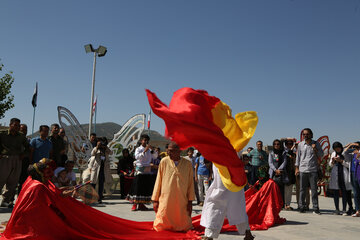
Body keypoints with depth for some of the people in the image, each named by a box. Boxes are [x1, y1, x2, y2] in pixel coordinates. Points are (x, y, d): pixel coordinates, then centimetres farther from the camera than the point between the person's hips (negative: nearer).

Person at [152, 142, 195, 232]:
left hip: (182, 201, 0)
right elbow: (158, 181, 3)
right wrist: (155, 199, 3)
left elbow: (190, 183, 4)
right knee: (162, 226, 3)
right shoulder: (164, 162, -2)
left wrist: (190, 201, 4)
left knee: (183, 226, 6)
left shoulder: (187, 164, -2)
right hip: (165, 200, 0)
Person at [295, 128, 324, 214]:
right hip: (303, 169, 2)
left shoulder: (316, 144, 4)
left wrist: (315, 149, -12)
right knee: (302, 189, 5)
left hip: (313, 170, -1)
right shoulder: (300, 144, 9)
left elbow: (321, 155, 5)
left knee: (314, 189, -1)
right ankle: (302, 206, 13)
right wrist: (297, 168, 11)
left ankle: (315, 208, 5)